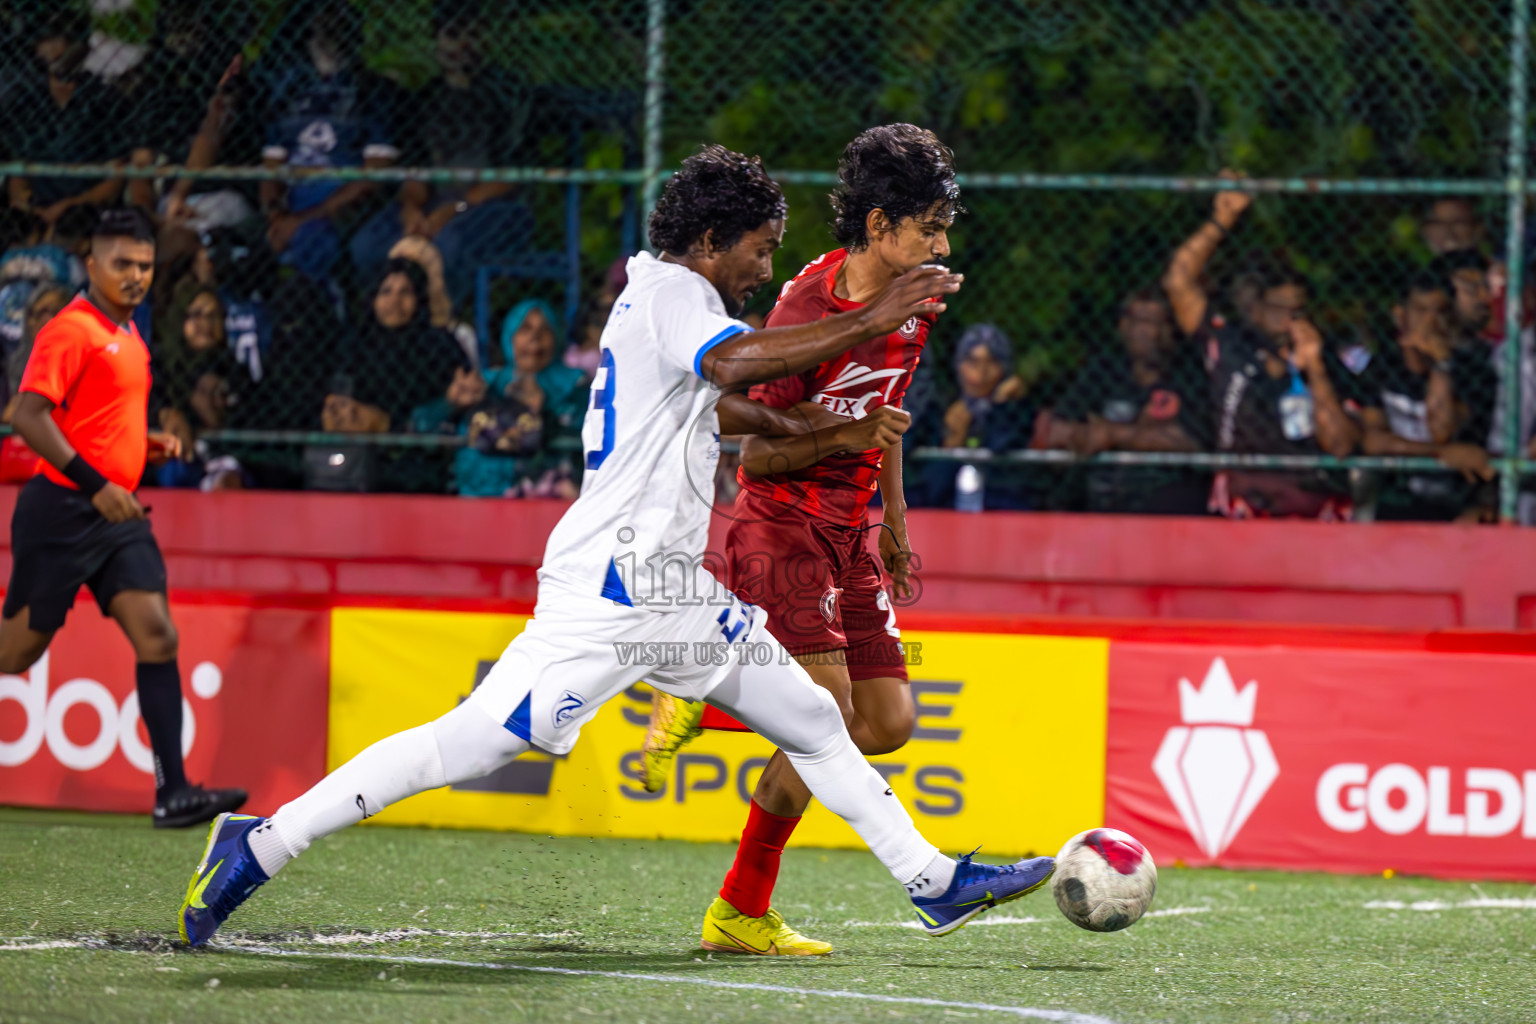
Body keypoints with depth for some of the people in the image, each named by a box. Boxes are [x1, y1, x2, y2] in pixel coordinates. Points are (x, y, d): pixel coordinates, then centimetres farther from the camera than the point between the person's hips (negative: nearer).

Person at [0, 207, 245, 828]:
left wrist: (149, 446, 11)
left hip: (119, 513, 8)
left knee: (157, 637, -6)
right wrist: (96, 484, -24)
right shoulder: (71, 330, -11)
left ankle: (172, 793, -11)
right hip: (63, 513, -8)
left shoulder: (127, 334, 16)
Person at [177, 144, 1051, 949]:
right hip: (609, 592, -11)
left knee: (814, 722, 14)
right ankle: (257, 846, -11)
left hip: (670, 591, 11)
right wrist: (870, 323, -30)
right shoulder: (671, 293, -10)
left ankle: (935, 883, 24)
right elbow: (733, 364, -32)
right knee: (467, 747, -15)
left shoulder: (657, 290, 19)